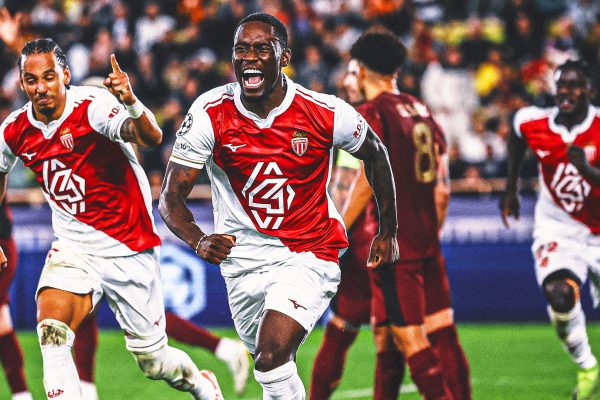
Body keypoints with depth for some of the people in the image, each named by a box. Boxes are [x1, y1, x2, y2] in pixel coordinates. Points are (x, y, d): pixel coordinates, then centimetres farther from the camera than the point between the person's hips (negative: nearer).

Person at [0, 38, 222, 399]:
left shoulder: (93, 107, -20)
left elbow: (152, 138, -39)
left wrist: (131, 103, -58)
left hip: (129, 247, -4)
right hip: (73, 247, 4)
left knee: (152, 359, 9)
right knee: (52, 332, -24)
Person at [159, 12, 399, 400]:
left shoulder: (325, 114, -15)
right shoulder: (209, 114, -13)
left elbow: (375, 153, 7)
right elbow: (171, 197, -12)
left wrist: (388, 232, 14)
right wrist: (199, 241, -33)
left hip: (307, 255, -3)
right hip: (244, 258, 3)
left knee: (273, 357, -23)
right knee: (277, 366, 16)